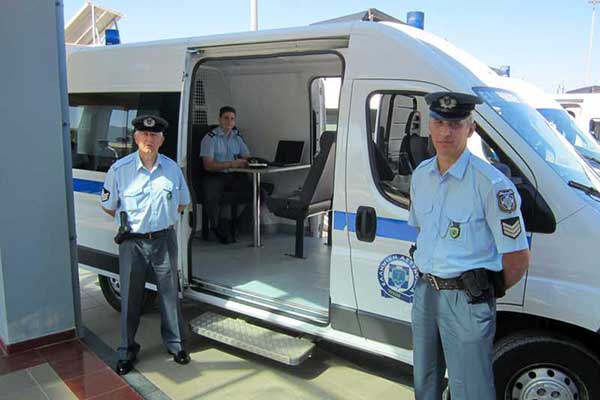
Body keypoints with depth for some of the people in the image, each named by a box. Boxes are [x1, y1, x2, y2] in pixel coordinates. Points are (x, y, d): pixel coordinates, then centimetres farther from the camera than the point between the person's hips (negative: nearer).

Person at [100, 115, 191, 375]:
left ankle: (175, 344, 29)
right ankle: (127, 351, 26)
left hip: (164, 239, 2)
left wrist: (163, 219, 5)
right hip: (132, 243, -2)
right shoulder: (120, 169, -8)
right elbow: (108, 206, 3)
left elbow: (182, 203, 12)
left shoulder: (172, 168, -1)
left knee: (169, 293, 12)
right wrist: (130, 222, 0)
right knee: (130, 297, 8)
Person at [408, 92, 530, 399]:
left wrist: (489, 291, -1)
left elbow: (518, 256, -14)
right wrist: (427, 274, 14)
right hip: (424, 291, 6)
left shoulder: (492, 184, -18)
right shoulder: (421, 174, 4)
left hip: (467, 300, -6)